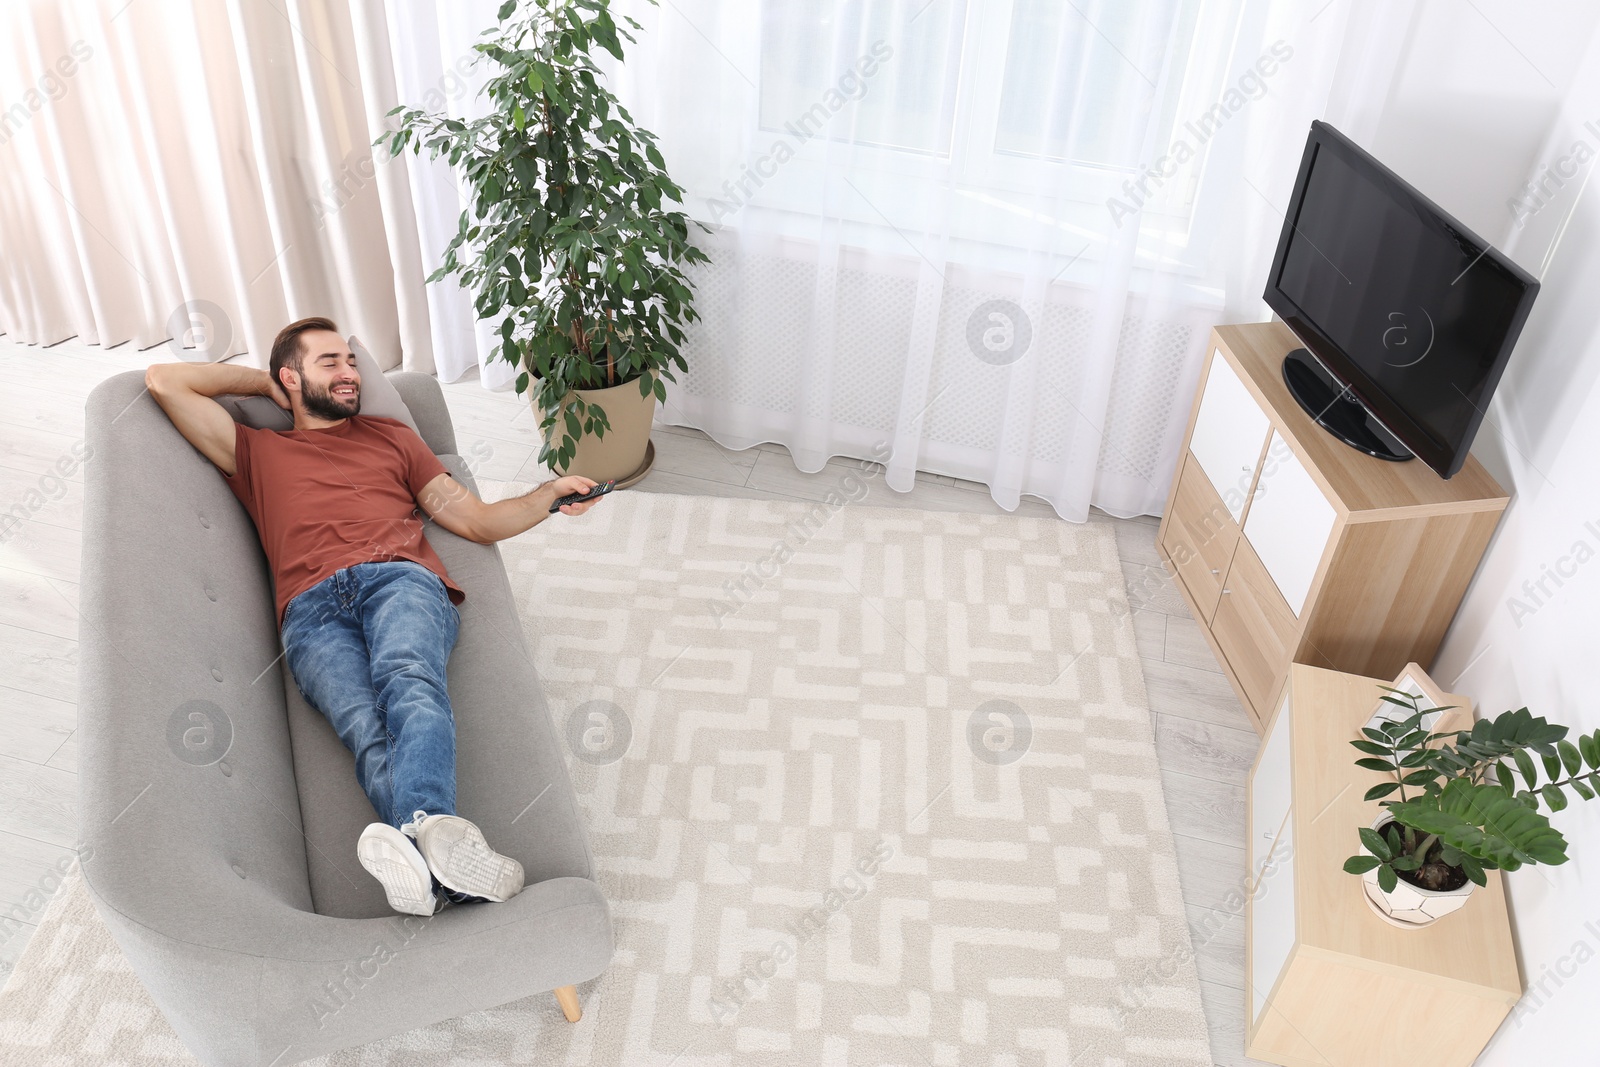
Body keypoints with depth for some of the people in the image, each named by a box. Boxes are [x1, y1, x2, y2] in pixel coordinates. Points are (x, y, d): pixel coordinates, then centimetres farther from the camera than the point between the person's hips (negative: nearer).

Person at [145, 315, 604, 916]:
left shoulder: (391, 436, 35)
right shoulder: (256, 453, 34)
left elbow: (479, 521, 26)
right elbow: (164, 381, 28)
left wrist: (548, 496, 8)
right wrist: (262, 383, 35)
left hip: (400, 579, 1)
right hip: (312, 610, 0)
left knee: (407, 678, -37)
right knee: (366, 727, -34)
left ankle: (425, 828, -63)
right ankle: (441, 853, -58)